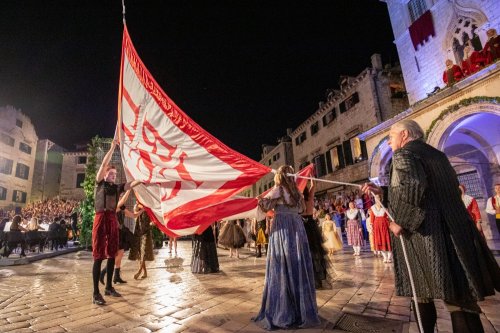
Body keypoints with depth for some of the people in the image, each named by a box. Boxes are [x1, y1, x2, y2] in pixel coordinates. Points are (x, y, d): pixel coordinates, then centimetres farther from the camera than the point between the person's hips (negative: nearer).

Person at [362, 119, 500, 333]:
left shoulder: (403, 154, -7)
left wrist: (398, 220, -12)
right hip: (453, 229, 8)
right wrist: (382, 192, 19)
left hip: (425, 233, -8)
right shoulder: (436, 154, 19)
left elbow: (412, 189, -23)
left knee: (423, 289, 5)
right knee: (458, 293, 11)